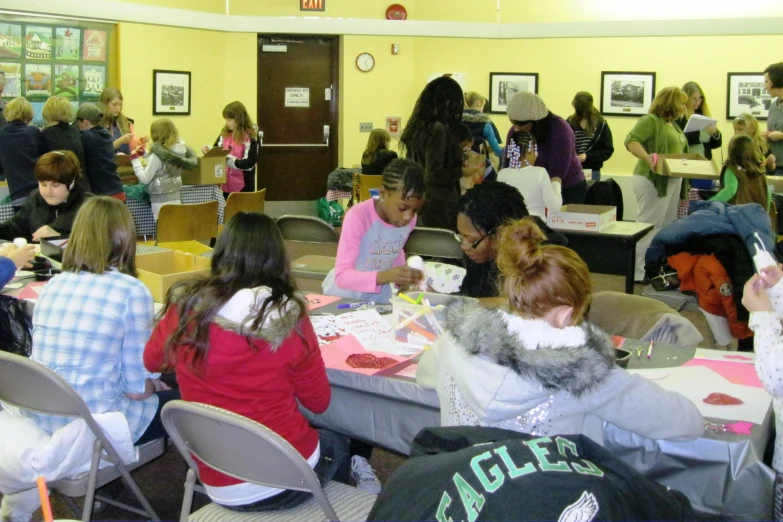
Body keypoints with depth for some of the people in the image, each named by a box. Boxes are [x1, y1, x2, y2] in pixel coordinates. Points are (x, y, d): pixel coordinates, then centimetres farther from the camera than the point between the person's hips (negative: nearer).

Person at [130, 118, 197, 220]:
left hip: (161, 201, -7)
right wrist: (144, 153, 25)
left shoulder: (158, 154, -16)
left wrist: (135, 158, -4)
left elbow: (145, 178, -13)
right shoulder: (180, 150, 4)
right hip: (175, 197, 7)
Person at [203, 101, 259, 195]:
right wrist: (208, 149, -1)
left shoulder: (250, 137, -13)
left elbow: (249, 163, -19)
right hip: (226, 184, 7)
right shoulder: (225, 134, 7)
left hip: (243, 187, -7)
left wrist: (229, 160, -24)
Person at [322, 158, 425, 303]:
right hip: (344, 298, -3)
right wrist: (385, 276, -38)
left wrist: (404, 278, -6)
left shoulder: (410, 219, -9)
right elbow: (342, 276, -26)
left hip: (380, 299, 3)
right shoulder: (358, 217, -23)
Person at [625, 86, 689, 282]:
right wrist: (647, 158, -34)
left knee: (667, 227, 11)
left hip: (672, 181, 10)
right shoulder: (651, 120, -9)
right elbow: (631, 141, -20)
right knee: (648, 225, -9)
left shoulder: (672, 124, 18)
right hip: (653, 180, -9)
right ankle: (639, 272, -6)